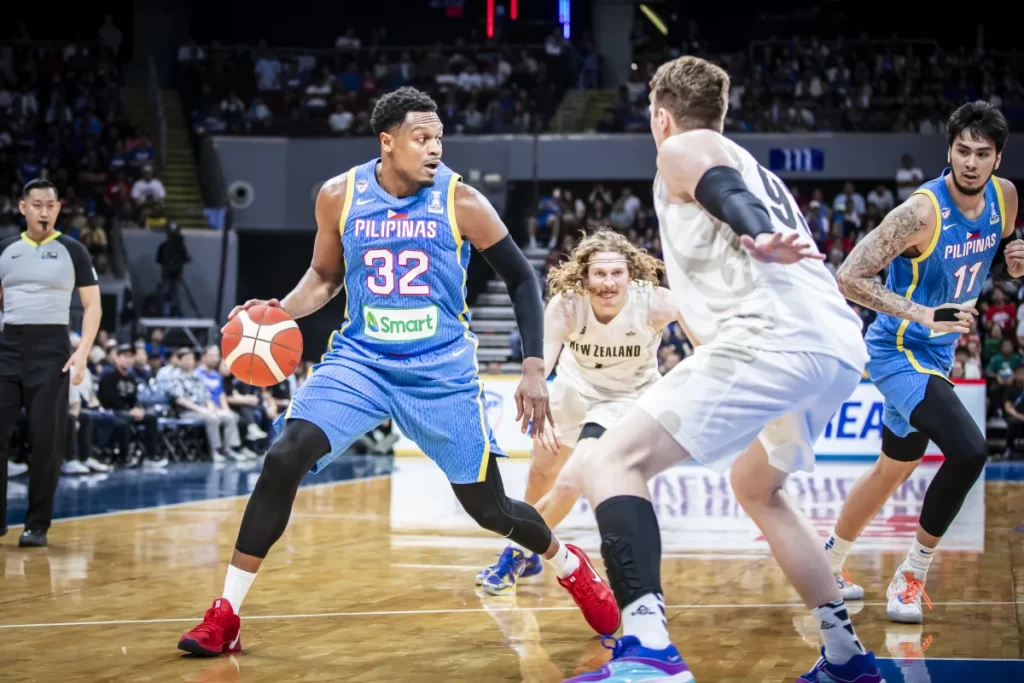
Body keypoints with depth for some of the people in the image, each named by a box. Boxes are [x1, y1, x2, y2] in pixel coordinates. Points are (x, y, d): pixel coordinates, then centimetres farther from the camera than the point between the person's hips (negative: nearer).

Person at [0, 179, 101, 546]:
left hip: (52, 349, -3)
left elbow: (92, 305, 0)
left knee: (46, 441, -1)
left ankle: (38, 525, 8)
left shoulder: (71, 251, 1)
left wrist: (83, 352, -12)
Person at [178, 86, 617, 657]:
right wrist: (278, 313, -8)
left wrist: (535, 369, -9)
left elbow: (522, 279, -2)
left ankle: (569, 565, 36)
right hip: (359, 359, 1)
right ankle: (225, 616, -12)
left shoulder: (461, 202, -12)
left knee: (489, 508, 2)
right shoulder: (339, 196, -6)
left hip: (442, 372, -1)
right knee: (283, 459, -20)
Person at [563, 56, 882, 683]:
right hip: (843, 346, 9)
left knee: (613, 463, -12)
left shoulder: (684, 149, 10)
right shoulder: (757, 171, 33)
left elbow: (732, 196, -13)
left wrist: (756, 237, -33)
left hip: (775, 335, -9)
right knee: (757, 489, 33)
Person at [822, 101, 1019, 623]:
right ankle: (911, 577, -8)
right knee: (969, 450, -25)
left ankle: (826, 566, 41)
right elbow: (849, 276, -28)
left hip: (934, 354, 9)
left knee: (894, 469, 21)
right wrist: (924, 315, -37)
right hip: (900, 351, -9)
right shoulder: (922, 212, -26)